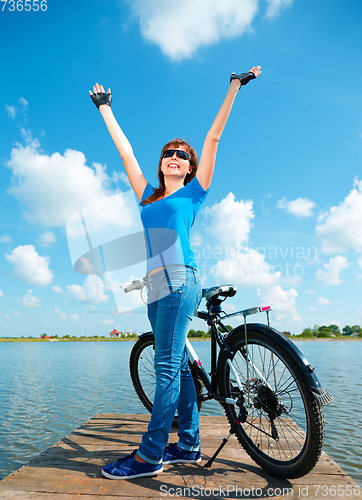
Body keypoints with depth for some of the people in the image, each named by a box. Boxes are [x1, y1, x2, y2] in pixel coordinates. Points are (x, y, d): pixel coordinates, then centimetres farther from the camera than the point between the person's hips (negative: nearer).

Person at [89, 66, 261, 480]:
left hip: (180, 282, -6)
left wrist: (234, 86, 16)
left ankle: (149, 455, 5)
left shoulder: (192, 192, 11)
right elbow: (125, 150, 29)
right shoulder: (148, 196, 22)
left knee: (168, 367, -5)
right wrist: (105, 108, 38)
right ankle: (189, 446, 20)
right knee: (177, 366, 9)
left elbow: (213, 137, 12)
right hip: (156, 287, 6)